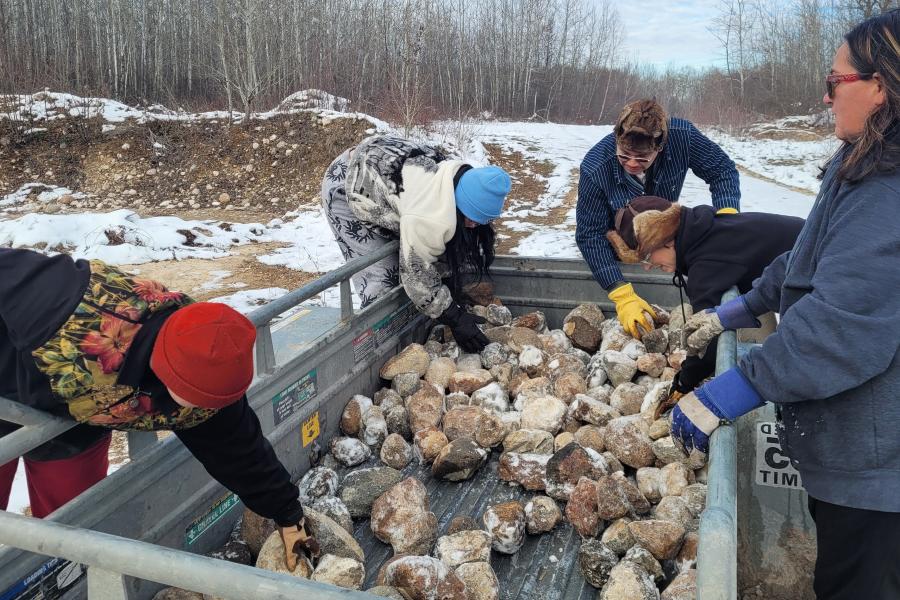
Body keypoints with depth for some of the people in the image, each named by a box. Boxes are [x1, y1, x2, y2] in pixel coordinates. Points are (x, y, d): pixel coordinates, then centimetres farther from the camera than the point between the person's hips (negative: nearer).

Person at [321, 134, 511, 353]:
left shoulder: (462, 179, -11)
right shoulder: (428, 217, -40)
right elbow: (417, 273, -29)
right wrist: (454, 318, -22)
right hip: (345, 188, -8)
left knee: (399, 264, 4)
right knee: (380, 277, -14)